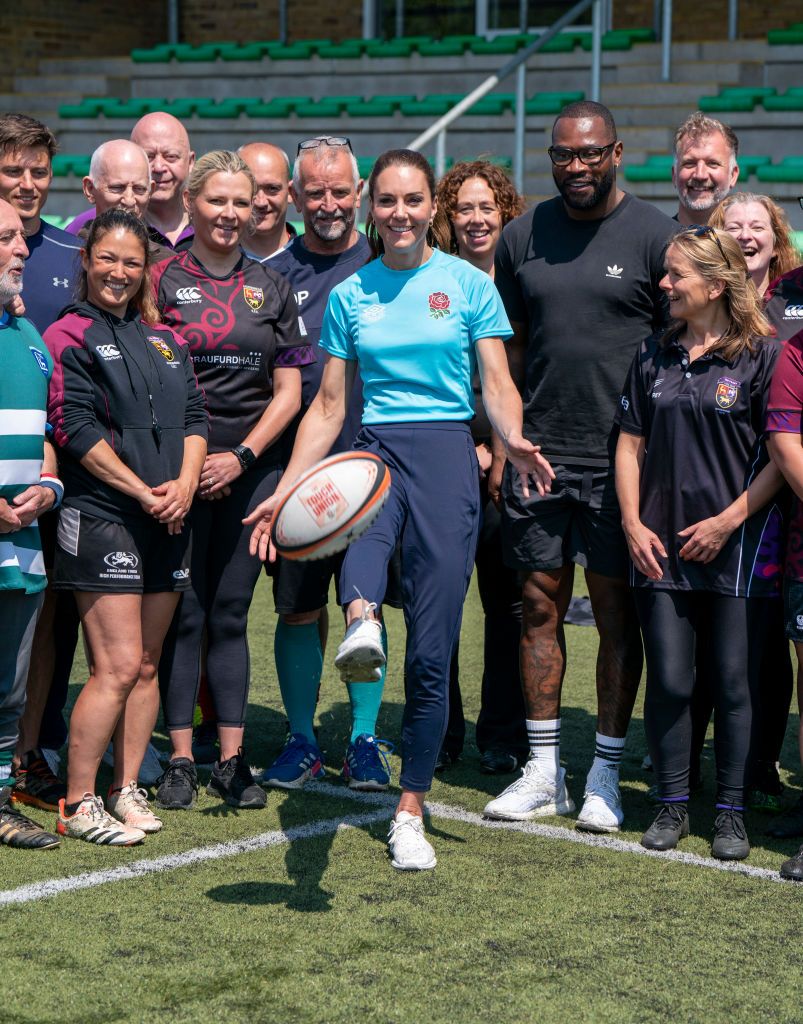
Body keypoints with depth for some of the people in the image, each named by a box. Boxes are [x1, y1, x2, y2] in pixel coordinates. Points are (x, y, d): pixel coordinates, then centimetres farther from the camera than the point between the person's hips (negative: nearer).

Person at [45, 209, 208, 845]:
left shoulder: (165, 340, 17)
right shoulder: (69, 336, -2)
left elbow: (194, 417, 13)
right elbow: (75, 428, -10)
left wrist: (184, 485, -5)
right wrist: (143, 492, -13)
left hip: (168, 522, 6)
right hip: (102, 518, -6)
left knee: (147, 666, 8)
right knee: (118, 666, -11)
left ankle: (126, 790, 17)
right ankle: (79, 804, -2)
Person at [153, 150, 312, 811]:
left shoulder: (271, 287, 11)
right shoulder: (163, 280, 1)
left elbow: (289, 390, 9)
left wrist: (242, 455, -4)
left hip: (251, 468, 3)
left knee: (230, 614, 6)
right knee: (185, 614, -1)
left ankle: (232, 759, 10)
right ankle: (181, 759, 6)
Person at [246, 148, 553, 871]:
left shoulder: (469, 284, 7)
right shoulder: (350, 296, 13)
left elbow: (497, 384, 2)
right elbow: (330, 406, 14)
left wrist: (513, 441, -20)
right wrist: (286, 492, 5)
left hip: (448, 453, -1)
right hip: (375, 447, 1)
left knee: (432, 650, -4)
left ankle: (411, 811, 6)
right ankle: (361, 621, -70)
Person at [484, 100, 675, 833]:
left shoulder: (653, 236, -3)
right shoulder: (523, 236, 8)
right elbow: (510, 349, 13)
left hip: (619, 461, -3)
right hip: (538, 456, 4)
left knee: (617, 613, 2)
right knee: (540, 607, 7)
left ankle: (606, 773, 11)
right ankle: (544, 772, 15)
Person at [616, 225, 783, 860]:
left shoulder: (761, 356, -4)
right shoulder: (654, 357, 10)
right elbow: (630, 445, 13)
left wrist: (730, 520, -11)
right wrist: (632, 524, 2)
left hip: (737, 547, -4)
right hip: (661, 547, 4)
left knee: (734, 684, 2)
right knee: (668, 682, 4)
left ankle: (731, 812, 14)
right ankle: (673, 805, 17)